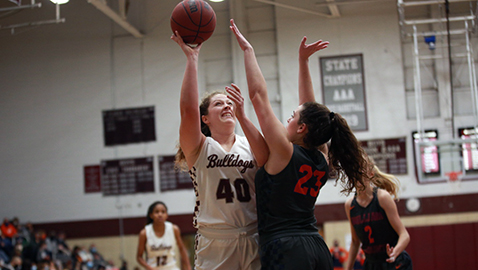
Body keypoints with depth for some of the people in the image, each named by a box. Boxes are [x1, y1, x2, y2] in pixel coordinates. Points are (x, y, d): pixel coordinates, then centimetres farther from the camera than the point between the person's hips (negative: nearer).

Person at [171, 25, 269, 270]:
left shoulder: (248, 145, 10)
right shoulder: (200, 148, 3)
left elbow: (267, 160, -13)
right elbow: (188, 110, -14)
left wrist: (241, 116, -18)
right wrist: (191, 58, -13)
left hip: (253, 243, 2)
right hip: (215, 247, -2)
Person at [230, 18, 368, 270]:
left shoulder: (285, 152, -9)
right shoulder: (322, 159, 8)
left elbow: (258, 95, -7)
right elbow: (309, 108, 19)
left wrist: (247, 49, -1)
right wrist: (303, 61, 24)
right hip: (317, 248, 7)